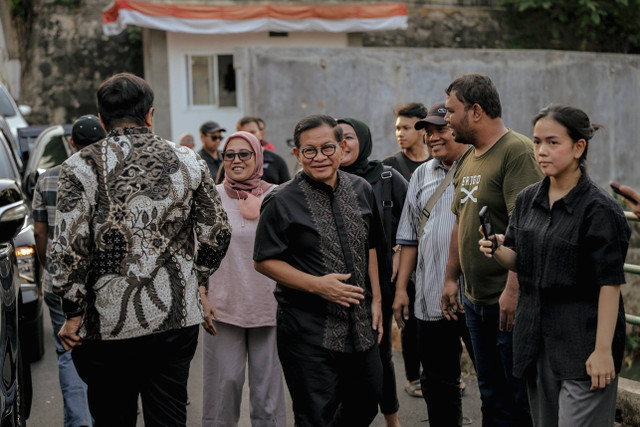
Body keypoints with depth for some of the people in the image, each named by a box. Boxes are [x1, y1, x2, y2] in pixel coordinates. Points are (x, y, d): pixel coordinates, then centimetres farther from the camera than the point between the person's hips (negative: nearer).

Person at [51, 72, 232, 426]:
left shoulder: (81, 167, -7)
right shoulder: (188, 162, 2)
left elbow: (70, 247, -12)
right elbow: (217, 233, 5)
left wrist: (73, 314, -2)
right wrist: (198, 280, 19)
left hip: (109, 321, -2)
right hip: (178, 317, 2)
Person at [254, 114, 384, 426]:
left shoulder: (361, 190, 7)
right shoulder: (282, 202, -10)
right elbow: (264, 261, -8)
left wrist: (376, 300, 11)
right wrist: (317, 284, -17)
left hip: (360, 325, 6)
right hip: (309, 328, -5)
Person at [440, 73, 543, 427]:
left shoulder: (518, 152, -14)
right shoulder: (466, 160, 14)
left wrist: (513, 289, -27)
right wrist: (451, 278, 18)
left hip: (511, 303, -8)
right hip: (474, 300, 9)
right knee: (492, 395, 17)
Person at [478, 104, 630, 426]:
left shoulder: (599, 209, -13)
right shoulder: (527, 200, 8)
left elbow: (610, 284, -14)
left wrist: (603, 350, -17)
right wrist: (498, 250, -9)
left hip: (582, 342, -6)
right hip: (536, 338, 7)